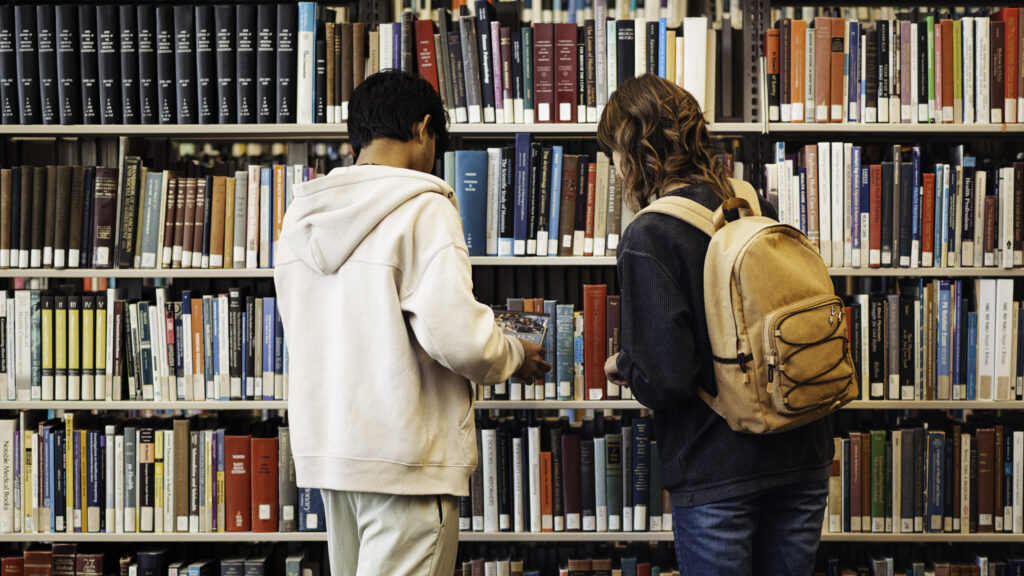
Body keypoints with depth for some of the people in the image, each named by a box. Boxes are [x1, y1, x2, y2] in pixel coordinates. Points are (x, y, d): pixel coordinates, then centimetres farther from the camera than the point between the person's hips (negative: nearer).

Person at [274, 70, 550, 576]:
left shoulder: (300, 216, 10)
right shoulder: (422, 208, -13)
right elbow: (457, 334, -22)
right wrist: (514, 356, 0)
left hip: (324, 447, 8)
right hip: (403, 456, -7)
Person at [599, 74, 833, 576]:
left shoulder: (647, 239, -15)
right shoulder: (756, 210, 2)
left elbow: (664, 380, -19)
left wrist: (622, 366, 3)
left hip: (716, 474, -5)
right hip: (802, 459, 6)